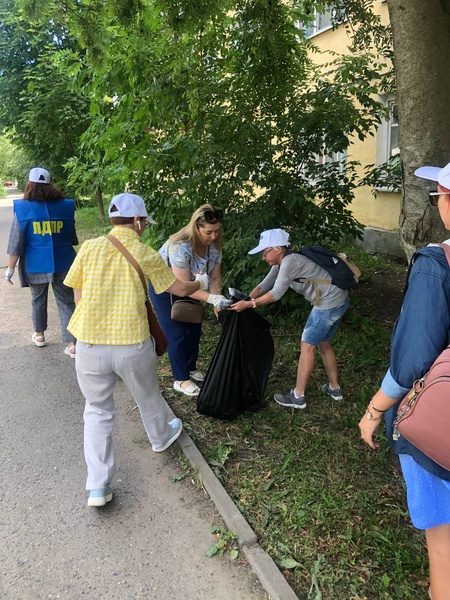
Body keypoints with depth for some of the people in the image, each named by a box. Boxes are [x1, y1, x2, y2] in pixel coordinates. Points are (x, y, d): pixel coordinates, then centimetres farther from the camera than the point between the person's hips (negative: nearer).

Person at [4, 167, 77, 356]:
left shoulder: (23, 208, -8)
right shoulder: (65, 206, -1)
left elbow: (16, 243, -8)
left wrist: (11, 268, -1)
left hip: (36, 264, -1)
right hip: (62, 263, 1)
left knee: (38, 300, 19)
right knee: (66, 302, 4)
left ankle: (39, 335, 36)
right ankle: (72, 344, -1)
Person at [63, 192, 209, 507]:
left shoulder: (90, 248, -3)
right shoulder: (146, 254, -6)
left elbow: (79, 297, 1)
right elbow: (180, 289, 5)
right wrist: (201, 283, 26)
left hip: (90, 344, 2)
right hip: (133, 345, -1)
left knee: (98, 411, 15)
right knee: (149, 398, 25)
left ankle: (98, 486, 15)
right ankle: (161, 437, 53)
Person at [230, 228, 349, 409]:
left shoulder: (290, 261, -23)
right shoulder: (281, 262, 7)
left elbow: (276, 293, -26)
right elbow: (264, 285, 7)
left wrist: (249, 304, -23)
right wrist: (244, 301, -3)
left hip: (329, 305, -10)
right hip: (337, 300, 10)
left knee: (307, 345, -1)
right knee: (323, 344, 21)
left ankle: (298, 396, 9)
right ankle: (334, 388, 35)